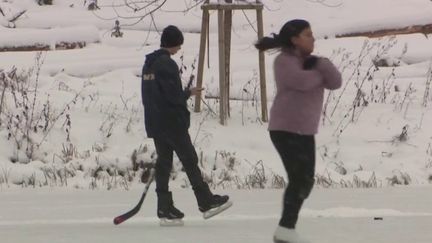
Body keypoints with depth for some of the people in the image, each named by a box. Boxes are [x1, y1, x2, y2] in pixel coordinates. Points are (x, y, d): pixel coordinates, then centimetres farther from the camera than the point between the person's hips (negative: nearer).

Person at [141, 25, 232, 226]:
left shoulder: (149, 63, 13)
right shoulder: (167, 64, -16)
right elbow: (174, 95, -19)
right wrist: (189, 93, -1)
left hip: (154, 123, 8)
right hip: (172, 122, -8)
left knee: (163, 162, 8)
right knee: (189, 160, -1)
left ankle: (165, 209, 7)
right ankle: (206, 202, 4)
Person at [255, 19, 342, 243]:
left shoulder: (309, 61, 15)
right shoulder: (284, 61, -9)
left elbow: (336, 82, 3)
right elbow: (302, 81, -27)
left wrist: (320, 65, -14)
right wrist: (320, 74, -6)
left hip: (305, 131, 9)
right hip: (285, 129, -9)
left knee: (305, 181, 8)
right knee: (300, 180, -15)